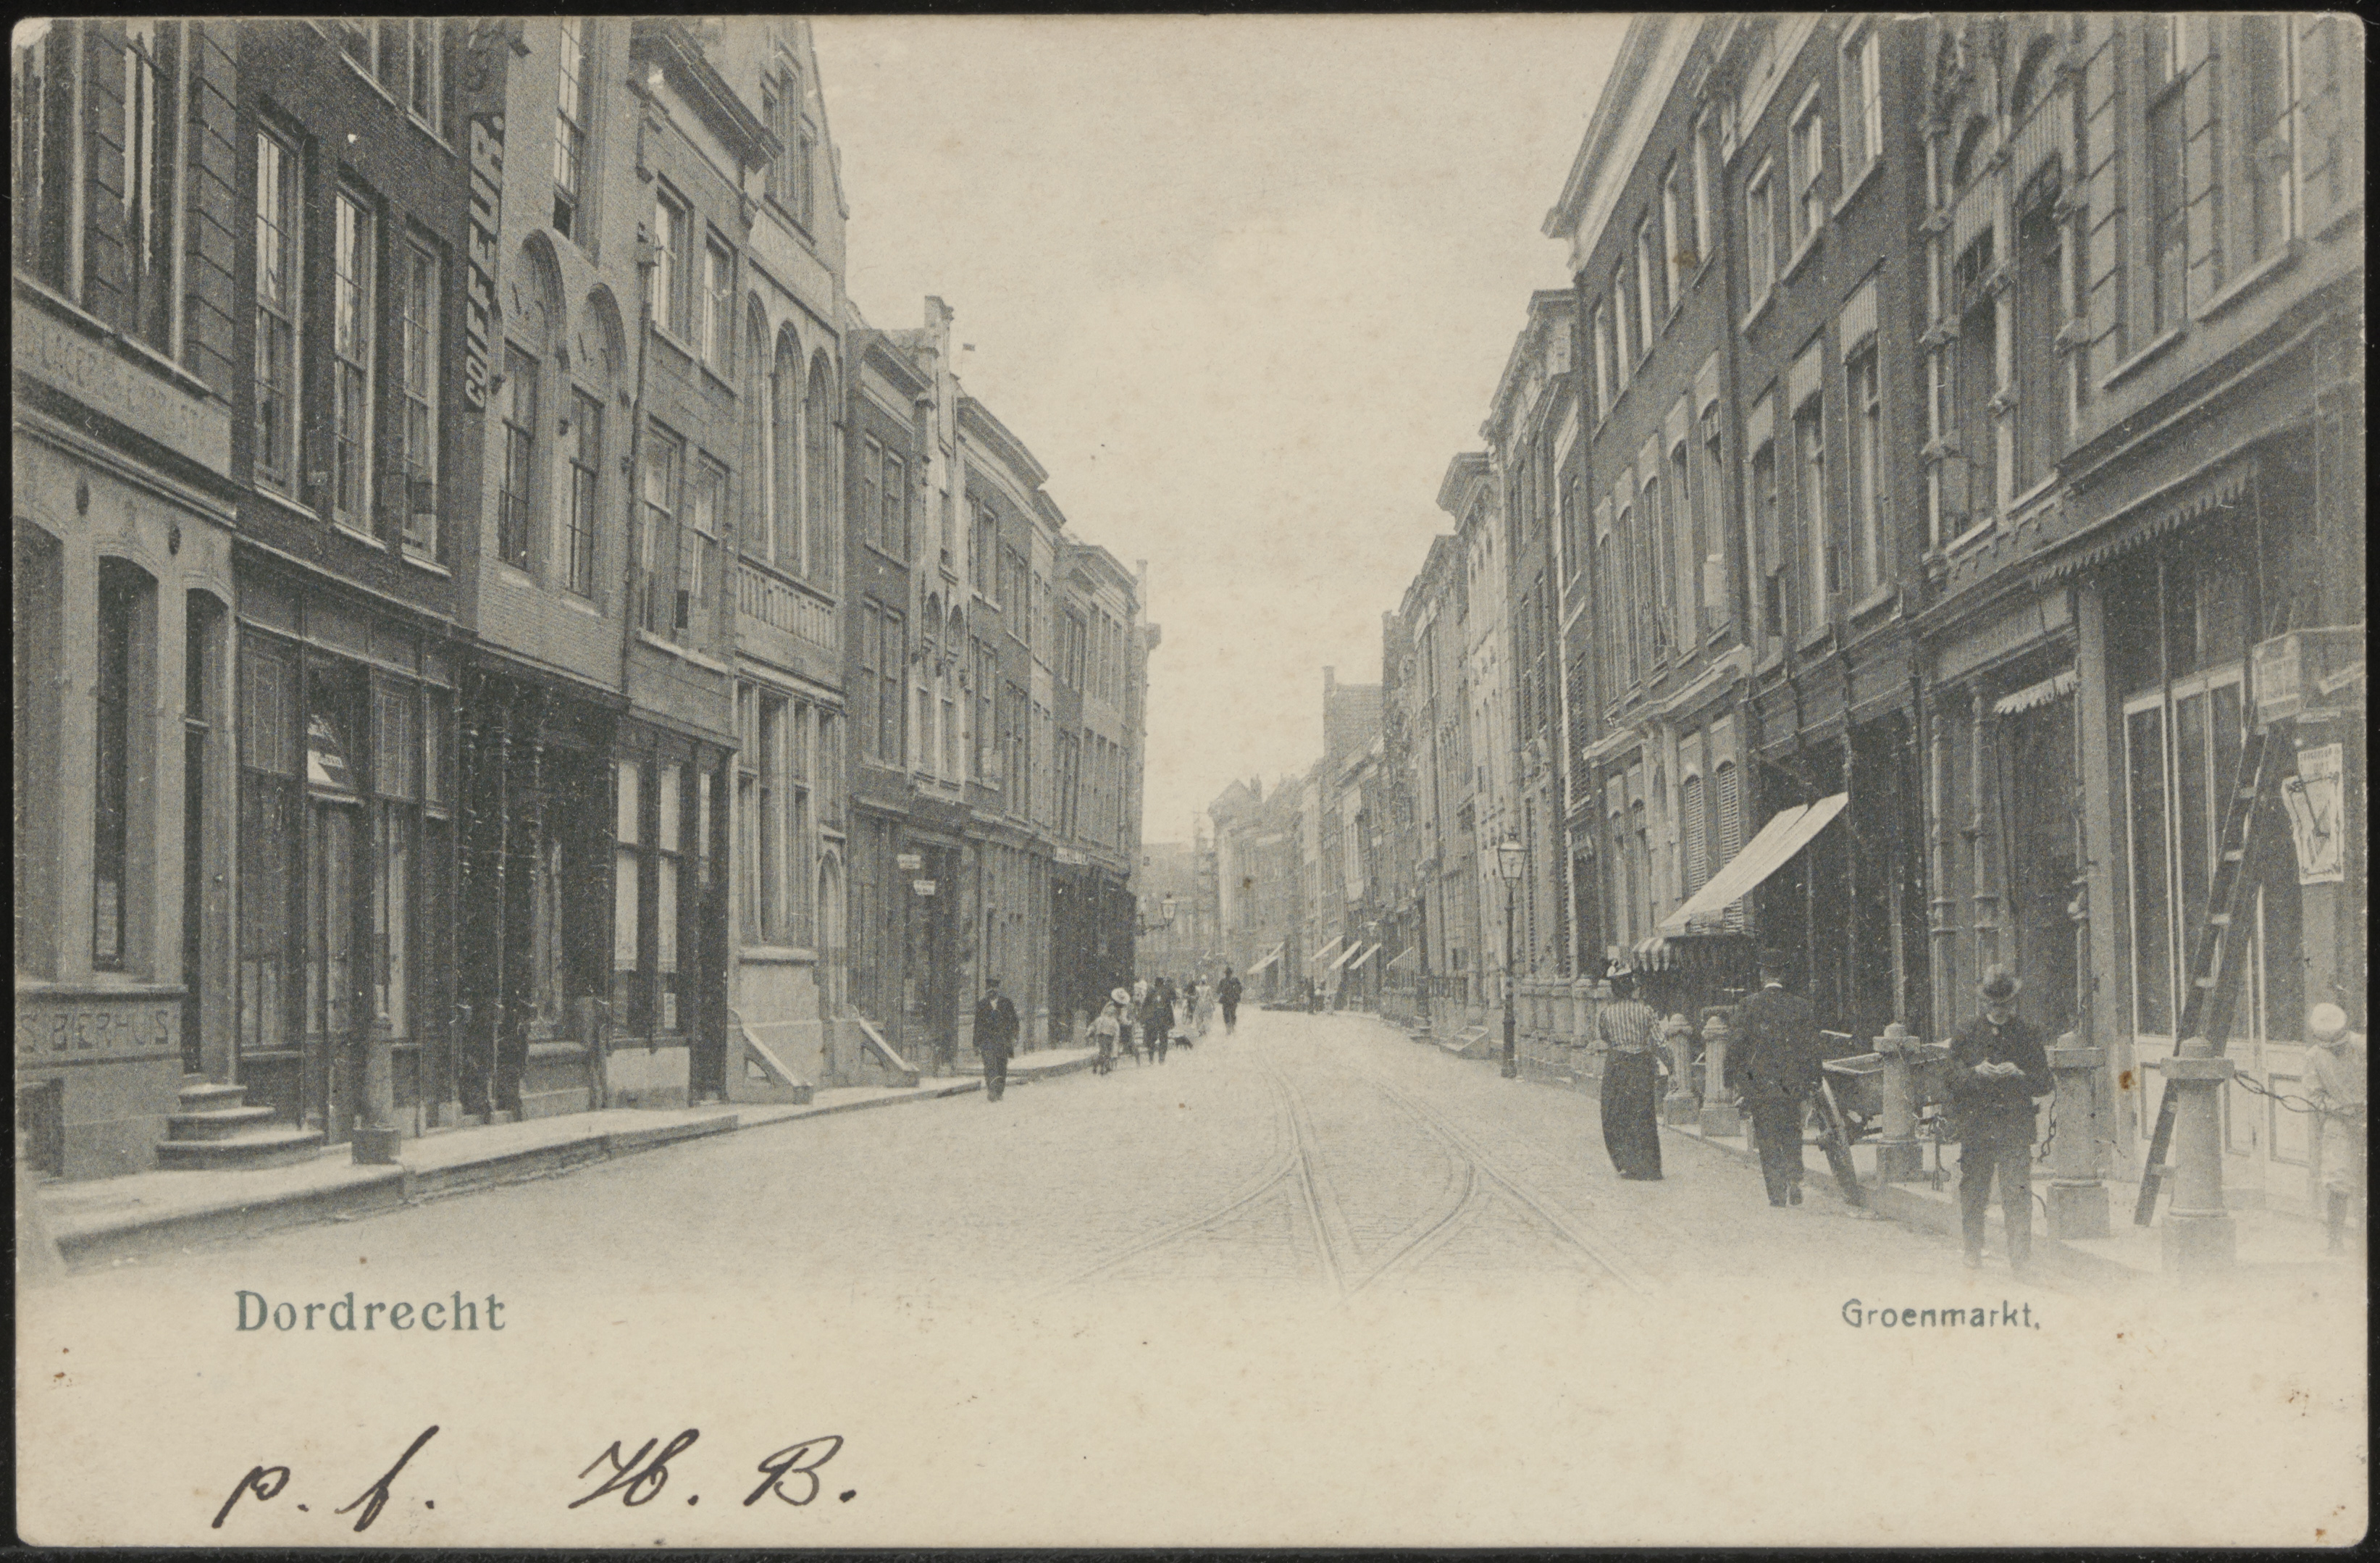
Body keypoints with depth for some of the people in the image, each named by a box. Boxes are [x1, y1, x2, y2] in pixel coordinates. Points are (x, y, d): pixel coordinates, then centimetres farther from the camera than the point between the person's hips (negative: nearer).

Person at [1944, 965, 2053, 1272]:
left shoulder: (2029, 1034, 9)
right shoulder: (1966, 1034, 10)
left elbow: (2043, 1085, 7)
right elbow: (1949, 1080, 7)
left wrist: (2017, 1075, -12)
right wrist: (1976, 1074, -11)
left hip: (2015, 1128, -1)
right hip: (1975, 1128, 1)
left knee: (2017, 1194, -7)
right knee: (1972, 1194, 3)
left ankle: (2019, 1258, -2)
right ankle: (1973, 1253, 14)